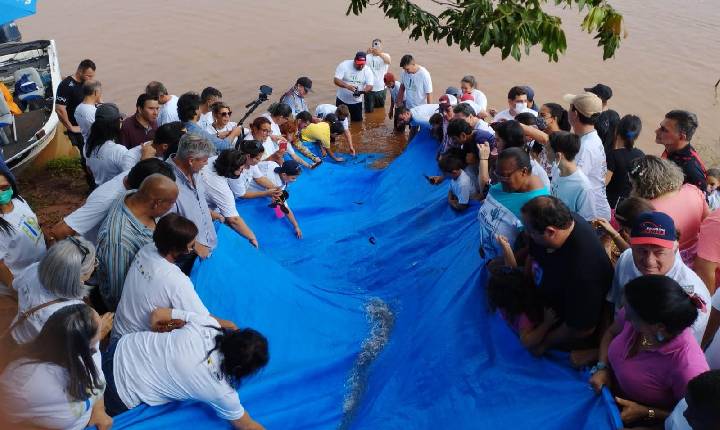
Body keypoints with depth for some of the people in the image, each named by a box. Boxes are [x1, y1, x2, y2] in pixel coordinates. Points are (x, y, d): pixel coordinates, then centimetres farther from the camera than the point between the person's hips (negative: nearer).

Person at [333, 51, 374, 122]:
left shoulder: (367, 70, -8)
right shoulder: (344, 65, -15)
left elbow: (370, 86, -12)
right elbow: (336, 80, -21)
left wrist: (362, 91, -36)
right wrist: (347, 86, -39)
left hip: (357, 101, 2)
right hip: (342, 100, -2)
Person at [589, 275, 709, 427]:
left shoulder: (689, 368, -35)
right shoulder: (637, 314, -20)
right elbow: (611, 333, 4)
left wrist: (645, 412, -21)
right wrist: (602, 367, -9)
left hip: (640, 422, -4)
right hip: (609, 391, 4)